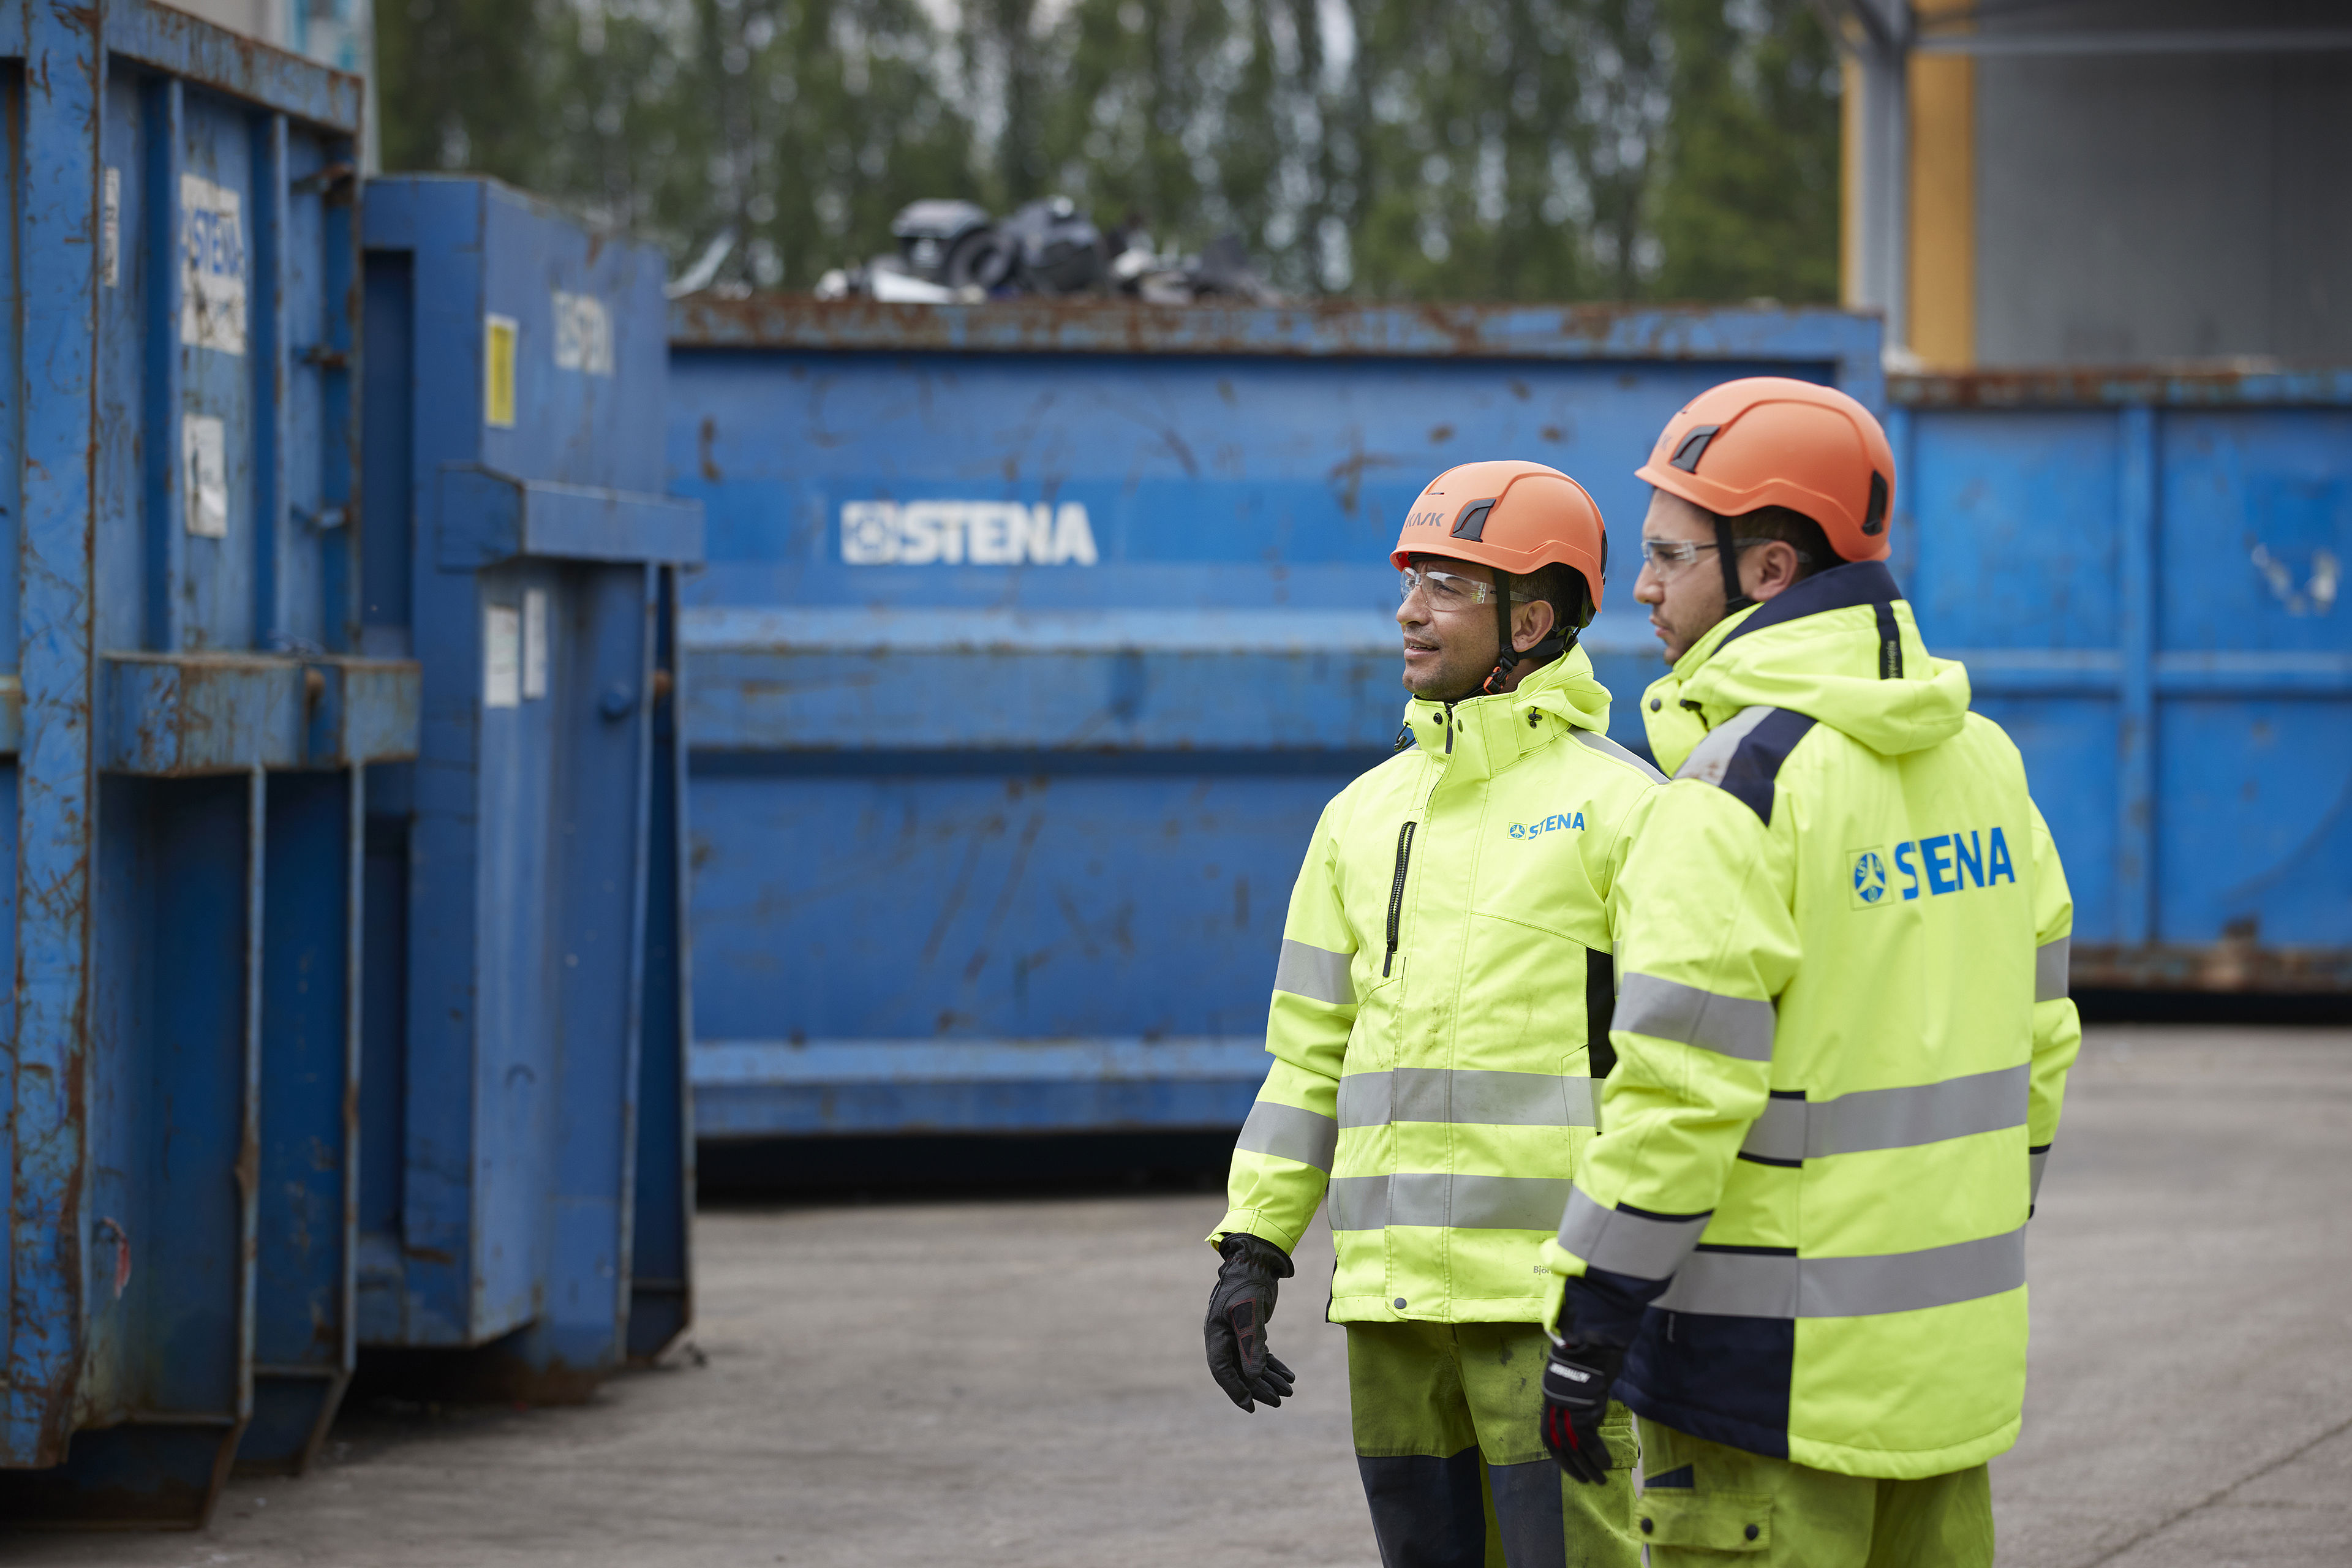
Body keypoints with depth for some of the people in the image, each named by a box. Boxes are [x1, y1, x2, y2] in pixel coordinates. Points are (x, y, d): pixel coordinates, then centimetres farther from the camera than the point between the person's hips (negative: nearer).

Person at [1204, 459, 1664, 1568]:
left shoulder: (1615, 806, -4)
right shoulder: (1366, 816, 14)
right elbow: (1310, 1055, 17)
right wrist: (1251, 1249, 9)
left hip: (1550, 1299, -6)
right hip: (1393, 1305, 6)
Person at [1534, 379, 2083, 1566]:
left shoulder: (1739, 786, -17)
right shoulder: (1978, 755, 9)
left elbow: (1679, 1091, -20)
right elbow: (2038, 1034, 15)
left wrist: (1586, 1335, -14)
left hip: (1778, 1362, -8)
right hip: (1951, 1335, 8)